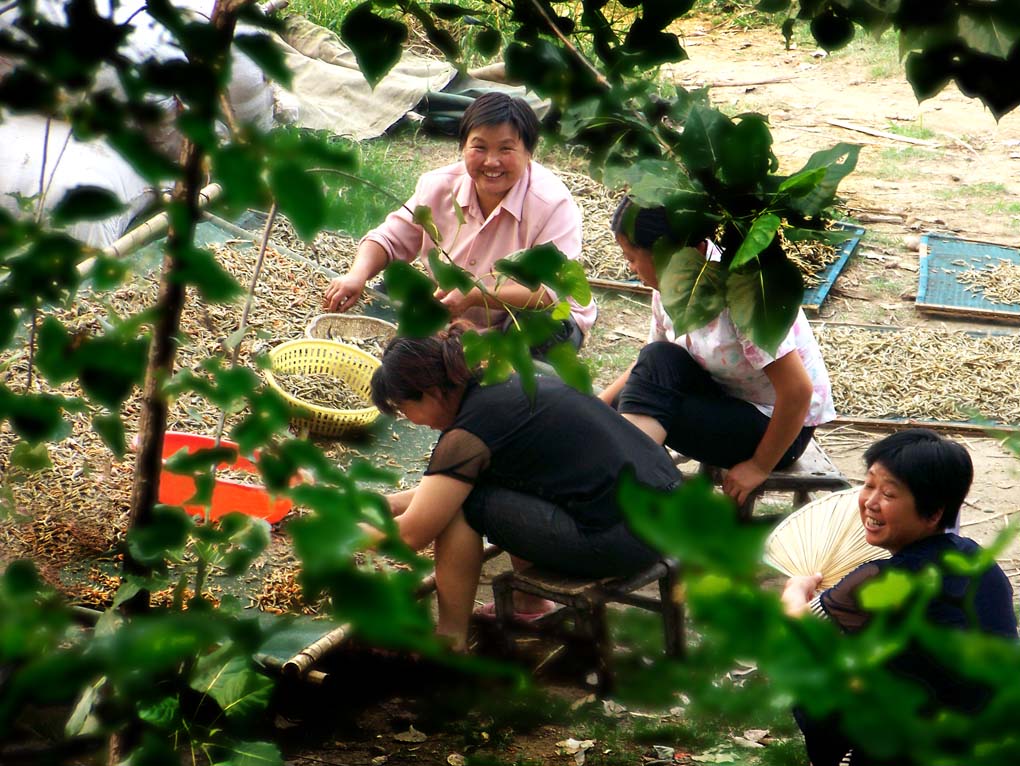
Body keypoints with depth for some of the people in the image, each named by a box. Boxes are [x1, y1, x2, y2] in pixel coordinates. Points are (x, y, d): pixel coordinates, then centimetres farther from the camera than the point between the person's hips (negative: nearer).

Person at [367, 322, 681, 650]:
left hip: (622, 543, -9)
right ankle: (529, 602, 26)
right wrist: (392, 503, 23)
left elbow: (410, 535, -7)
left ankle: (451, 641, 6)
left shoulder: (468, 435, -14)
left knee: (457, 503, -4)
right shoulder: (508, 383, 12)